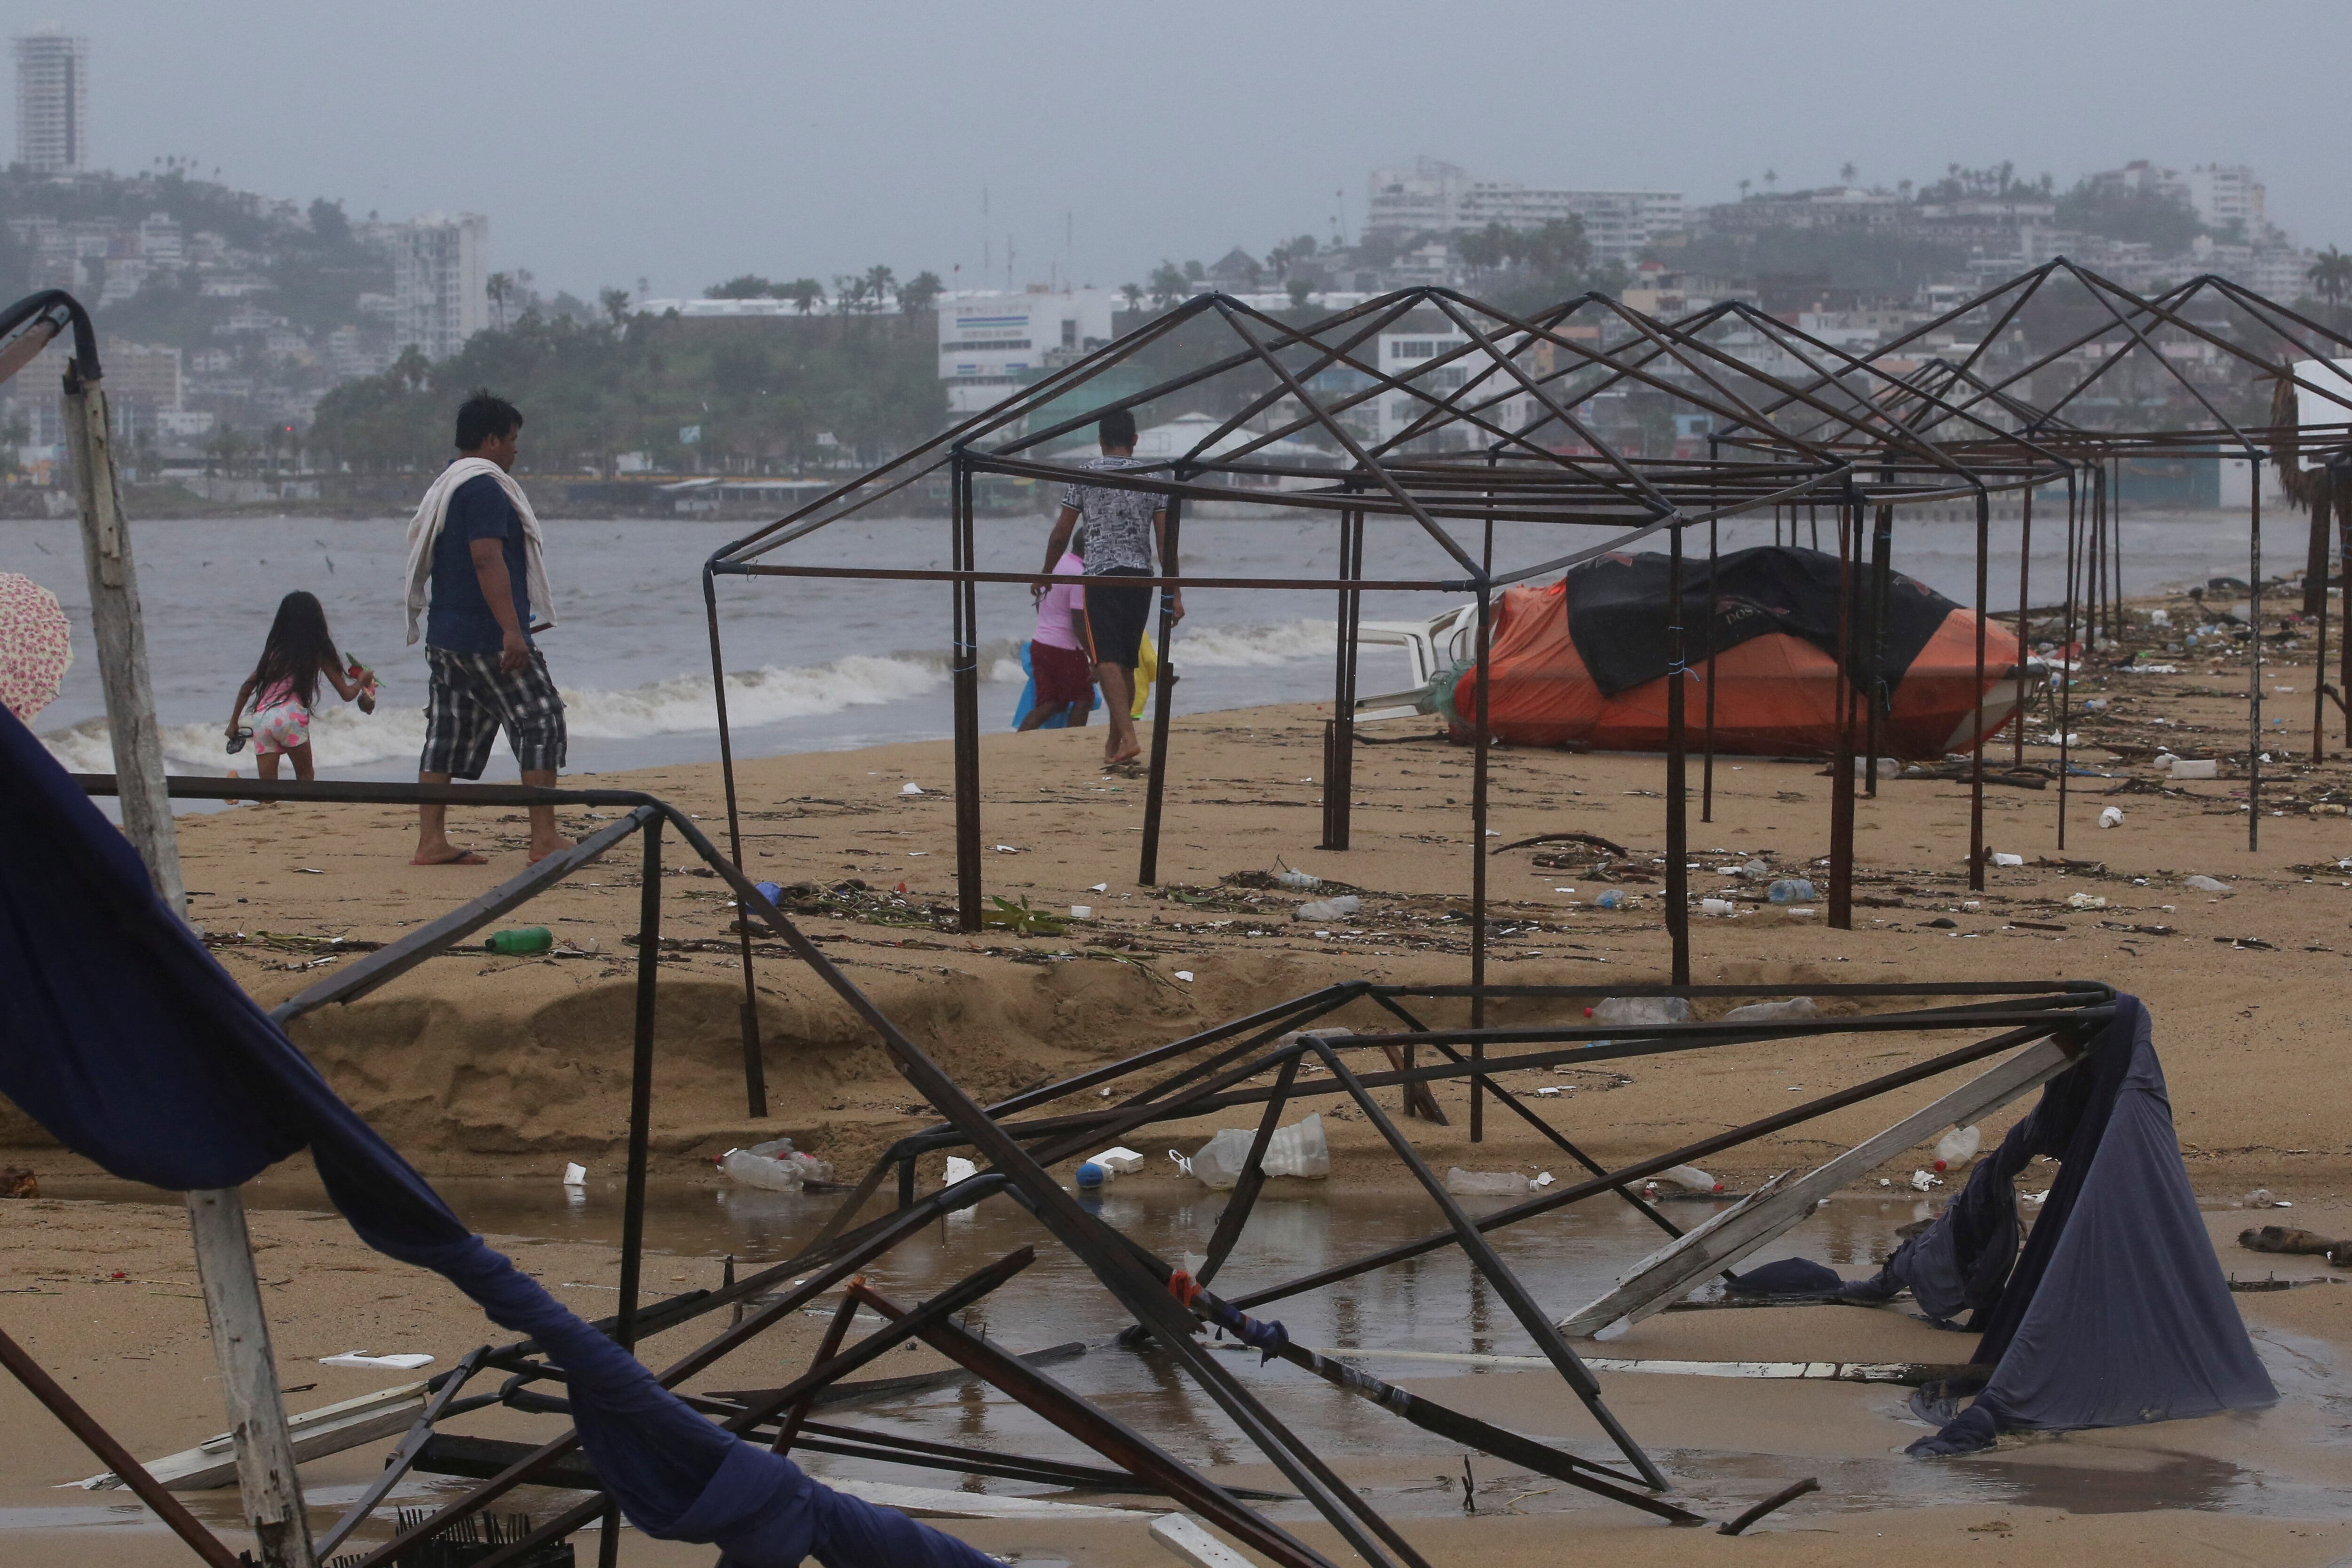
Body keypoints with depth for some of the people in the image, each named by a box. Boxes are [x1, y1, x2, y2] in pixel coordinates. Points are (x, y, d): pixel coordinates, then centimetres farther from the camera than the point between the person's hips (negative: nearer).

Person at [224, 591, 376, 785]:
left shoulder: (275, 650, 20)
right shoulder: (319, 652, 9)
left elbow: (247, 687, 17)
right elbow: (347, 694, 11)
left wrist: (233, 723, 24)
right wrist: (362, 680, 32)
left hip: (262, 717, 3)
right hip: (290, 717, -3)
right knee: (305, 776, 13)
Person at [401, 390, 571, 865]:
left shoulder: (444, 487, 18)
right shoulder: (485, 487, -13)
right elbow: (488, 560, -23)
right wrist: (512, 630, -26)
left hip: (444, 637, 10)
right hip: (488, 638, -10)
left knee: (448, 733, 8)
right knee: (541, 720, -4)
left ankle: (431, 841, 4)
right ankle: (545, 839, -6)